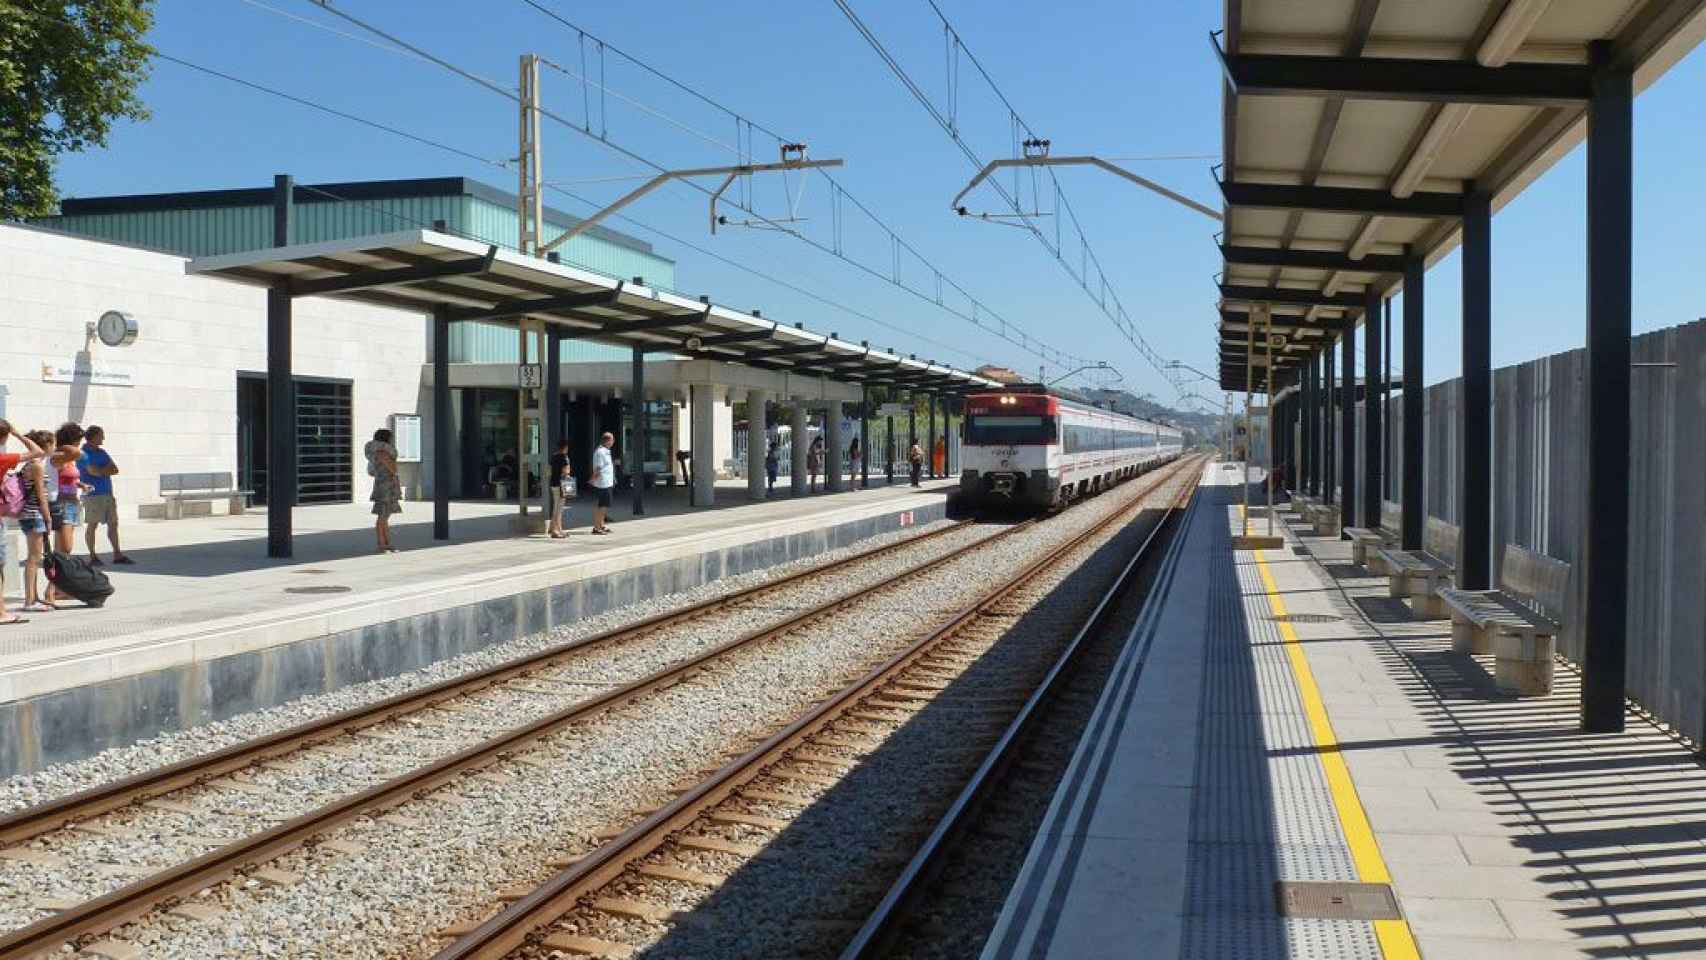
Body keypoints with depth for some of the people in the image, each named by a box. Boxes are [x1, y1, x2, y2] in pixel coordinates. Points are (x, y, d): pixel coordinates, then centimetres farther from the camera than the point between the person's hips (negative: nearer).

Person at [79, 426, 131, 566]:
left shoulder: (102, 452, 15)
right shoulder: (83, 454, -7)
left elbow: (115, 470, 7)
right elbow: (94, 471, -18)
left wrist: (101, 471, -10)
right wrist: (107, 468, -1)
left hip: (108, 493, 7)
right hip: (93, 495, -7)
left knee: (113, 523, 7)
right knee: (92, 525, -1)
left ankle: (117, 555, 11)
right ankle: (92, 556, 6)